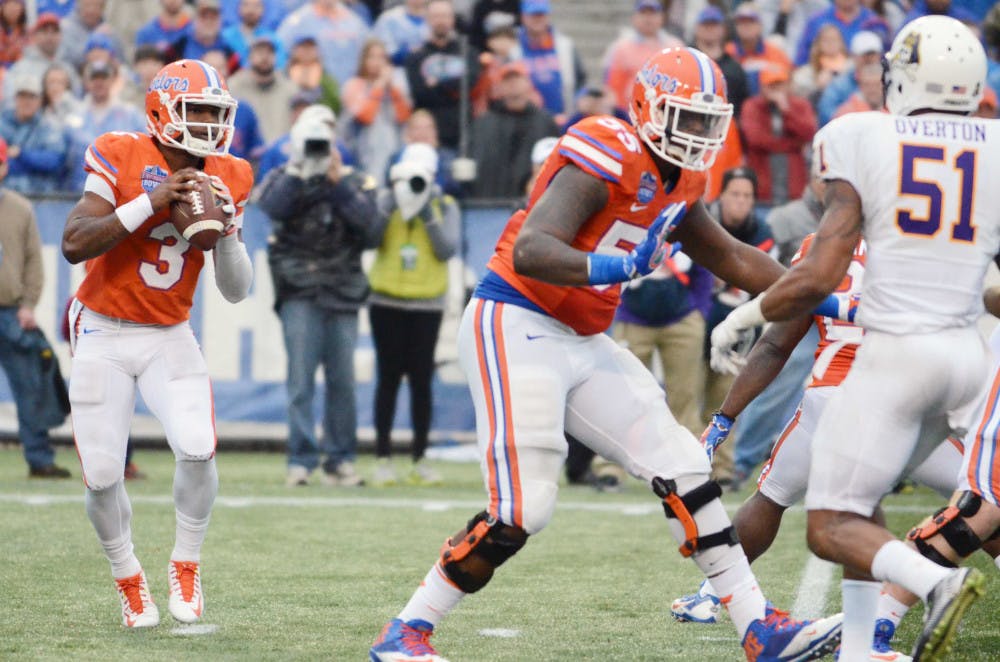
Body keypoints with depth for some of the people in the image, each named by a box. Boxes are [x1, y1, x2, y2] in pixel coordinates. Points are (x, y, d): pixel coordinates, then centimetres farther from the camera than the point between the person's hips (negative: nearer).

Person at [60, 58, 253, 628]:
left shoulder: (228, 179, -2)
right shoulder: (121, 159, -14)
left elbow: (236, 291, 1)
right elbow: (75, 244, -24)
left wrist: (227, 229, -17)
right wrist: (150, 202, -28)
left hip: (170, 338, 2)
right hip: (104, 334, -2)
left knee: (198, 450, -19)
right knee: (103, 475, -4)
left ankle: (186, 565, 5)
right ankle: (128, 579, 22)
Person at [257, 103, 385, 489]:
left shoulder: (355, 182, 12)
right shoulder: (283, 179, 9)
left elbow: (373, 226, -6)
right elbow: (272, 207, -13)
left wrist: (338, 184, -6)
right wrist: (298, 170, -10)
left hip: (343, 292, 2)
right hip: (299, 293, -2)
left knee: (342, 380, 2)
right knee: (301, 377, -10)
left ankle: (340, 460, 10)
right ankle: (301, 460, -8)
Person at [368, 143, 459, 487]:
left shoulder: (446, 207, 2)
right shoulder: (385, 202, 1)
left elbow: (447, 249, -10)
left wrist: (428, 213, -16)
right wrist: (392, 199, -19)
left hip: (426, 306, 0)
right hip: (386, 303, 0)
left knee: (421, 381, 0)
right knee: (388, 379, 1)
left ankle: (419, 460, 8)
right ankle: (383, 459, 5)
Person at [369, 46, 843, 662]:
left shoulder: (678, 180, 9)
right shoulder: (609, 159, -19)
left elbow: (729, 257, 24)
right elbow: (530, 251, -31)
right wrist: (605, 269, -48)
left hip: (581, 340, 9)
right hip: (516, 327, -9)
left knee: (682, 468, 2)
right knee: (522, 510, -14)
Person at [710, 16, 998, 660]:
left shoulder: (866, 143, -5)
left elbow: (819, 277, -8)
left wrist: (743, 317, 7)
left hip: (897, 351, -5)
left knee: (832, 527, 0)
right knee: (857, 500, 23)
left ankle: (937, 581, -27)